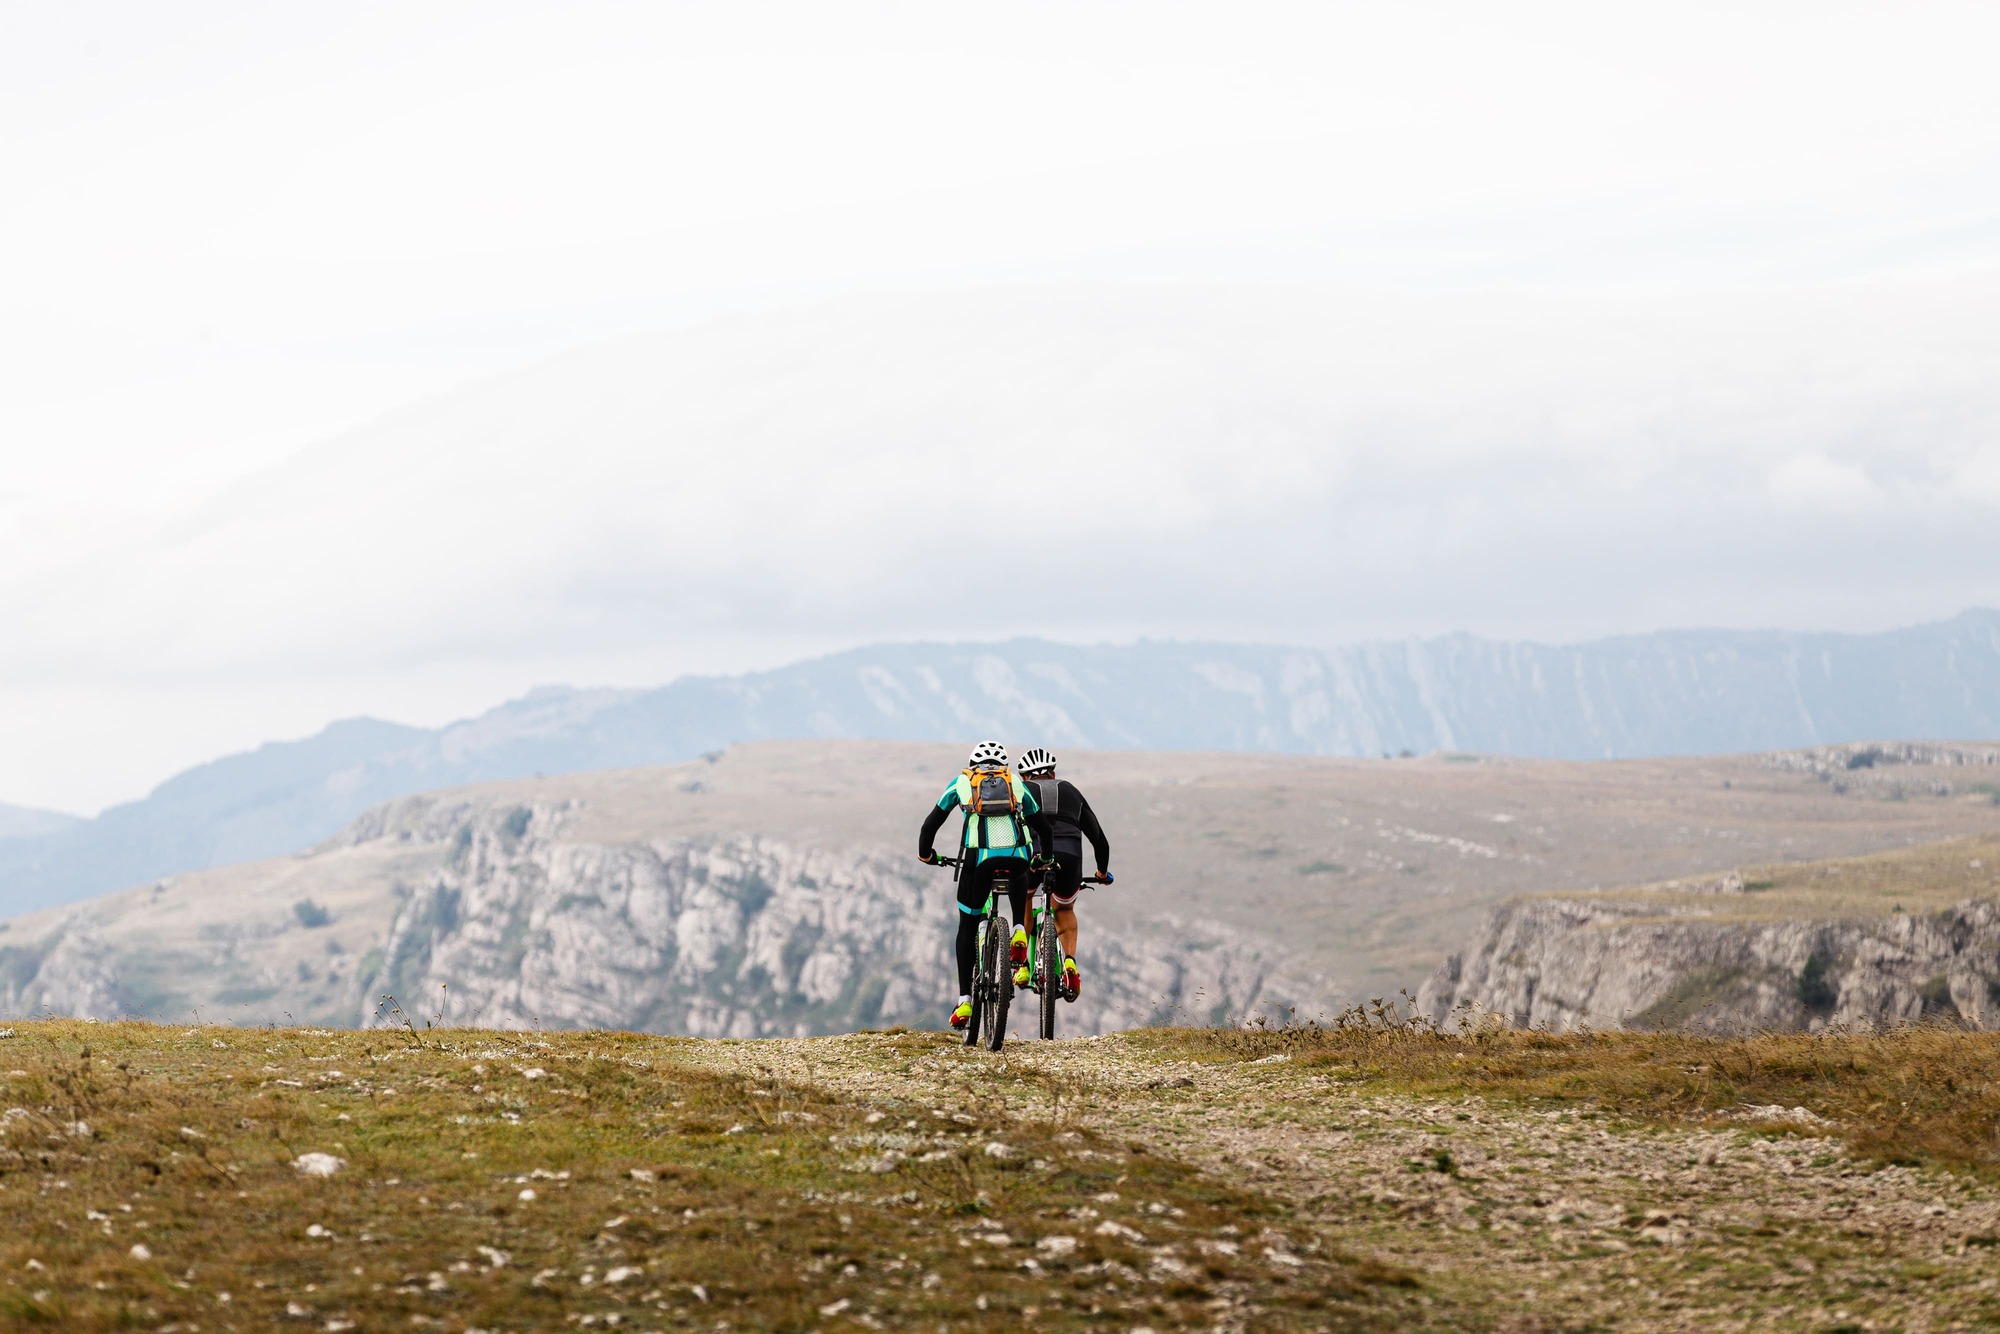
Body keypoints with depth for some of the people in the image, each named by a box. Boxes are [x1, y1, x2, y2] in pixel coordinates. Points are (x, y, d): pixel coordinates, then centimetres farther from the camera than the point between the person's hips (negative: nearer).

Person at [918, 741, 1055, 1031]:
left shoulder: (962, 782, 23)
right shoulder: (1017, 783, 26)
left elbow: (931, 824, 25)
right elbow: (1044, 827, 30)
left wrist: (925, 855, 42)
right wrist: (1044, 860, 47)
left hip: (980, 857, -1)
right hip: (1018, 856, 1)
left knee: (967, 927, 15)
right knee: (1017, 875, 40)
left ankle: (964, 1001, 9)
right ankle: (1019, 931, 18)